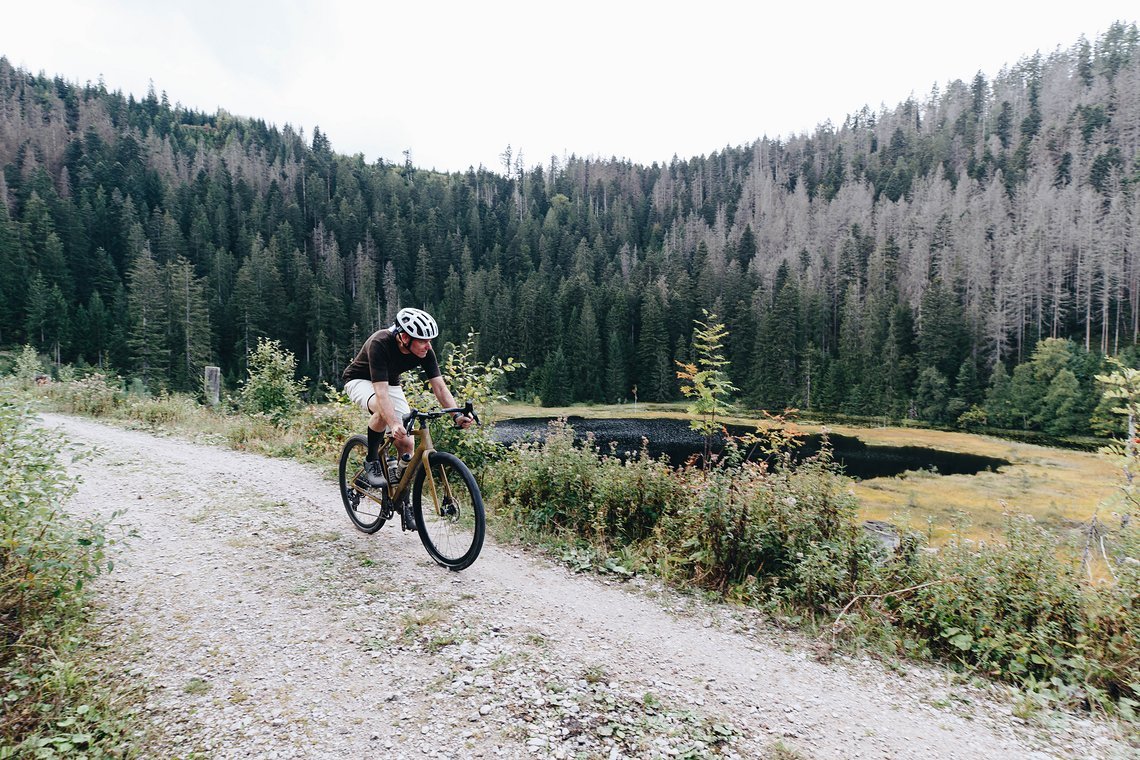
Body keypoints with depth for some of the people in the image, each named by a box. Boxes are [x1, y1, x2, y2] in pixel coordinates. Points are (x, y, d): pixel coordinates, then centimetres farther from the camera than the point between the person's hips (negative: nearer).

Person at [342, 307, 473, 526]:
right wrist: (394, 424, -57)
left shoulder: (425, 351, -22)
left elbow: (439, 386, -22)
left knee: (407, 444, -7)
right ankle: (371, 461, -15)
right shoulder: (380, 344, -37)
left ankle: (403, 500, 9)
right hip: (360, 380, -5)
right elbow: (380, 390, -44)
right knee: (382, 411, -39)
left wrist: (457, 415, -37)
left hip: (392, 384, 5)